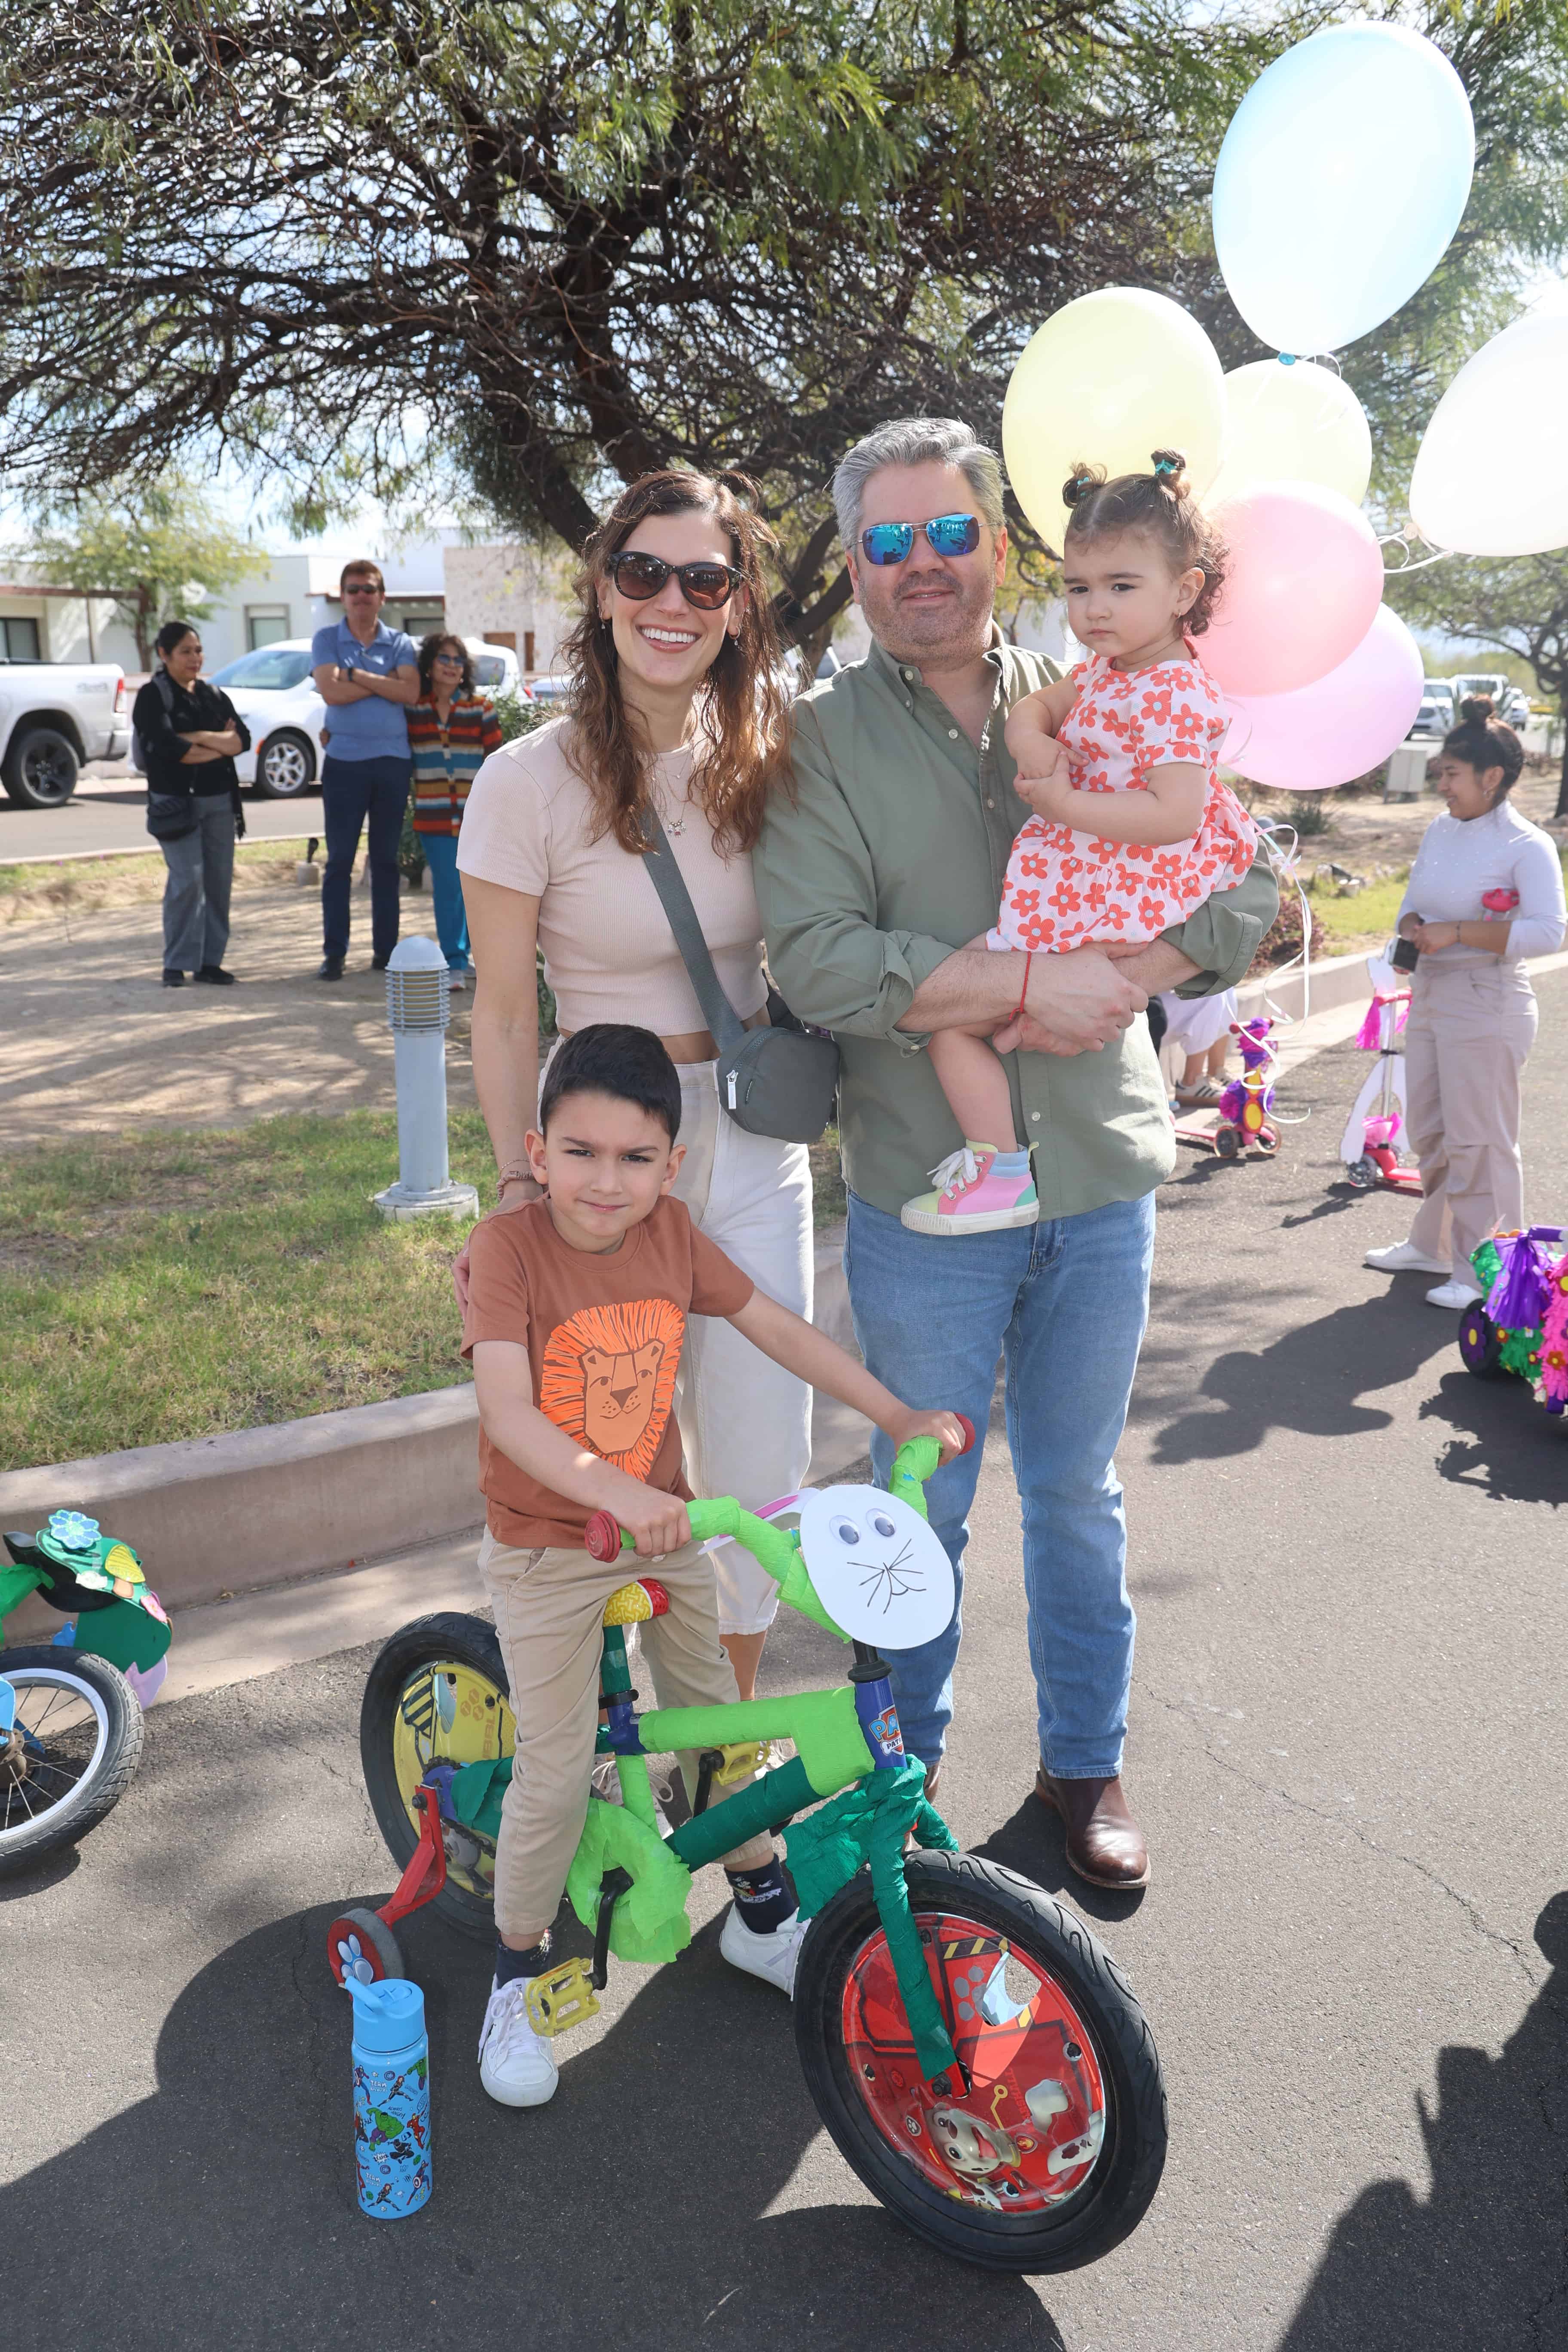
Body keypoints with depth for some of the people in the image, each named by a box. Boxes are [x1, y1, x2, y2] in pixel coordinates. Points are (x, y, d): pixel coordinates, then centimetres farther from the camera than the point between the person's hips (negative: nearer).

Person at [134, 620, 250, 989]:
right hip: (176, 800, -5)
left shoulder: (214, 695, 15)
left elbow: (243, 739, 2)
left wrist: (198, 738, -11)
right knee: (187, 880, -12)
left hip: (219, 799, 5)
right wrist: (220, 745, -5)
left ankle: (210, 962, 8)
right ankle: (177, 964, -4)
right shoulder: (153, 696, 0)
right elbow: (166, 747, -14)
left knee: (219, 881, 2)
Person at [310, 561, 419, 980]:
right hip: (345, 760, -2)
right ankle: (334, 953, 4)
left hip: (393, 760, 2)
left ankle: (386, 951, 14)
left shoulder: (400, 643, 8)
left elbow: (410, 693, -9)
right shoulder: (327, 639, 4)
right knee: (339, 861, 0)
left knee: (386, 860, 8)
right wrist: (385, 682, -8)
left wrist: (356, 674, -12)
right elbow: (331, 692, -12)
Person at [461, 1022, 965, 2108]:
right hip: (546, 1547, -4)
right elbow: (508, 1413, -31)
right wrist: (616, 1494, -45)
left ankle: (763, 1914, 38)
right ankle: (519, 1975, 22)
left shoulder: (674, 1234, -8)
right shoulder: (508, 1247, -21)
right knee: (558, 1771, -2)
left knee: (718, 1716, 16)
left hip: (665, 1527, 4)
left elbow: (782, 1330, 0)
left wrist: (903, 1417, -2)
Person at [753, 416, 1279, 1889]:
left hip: (1099, 1181, 3)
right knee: (921, 1509, 12)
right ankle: (900, 1774, 34)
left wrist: (1114, 980, -16)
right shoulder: (821, 737, -4)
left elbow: (1242, 889, 1)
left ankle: (1084, 1764, 38)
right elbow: (816, 959, -18)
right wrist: (1030, 983, -23)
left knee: (1077, 1495, 18)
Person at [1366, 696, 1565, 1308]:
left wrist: (1457, 932, -24)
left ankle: (1486, 1273, 7)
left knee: (1478, 1140, -3)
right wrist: (1414, 928, -7)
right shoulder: (1439, 831, 8)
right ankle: (1434, 1246, 33)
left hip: (1486, 1004, -8)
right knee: (1429, 1132, 17)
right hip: (1429, 995, 8)